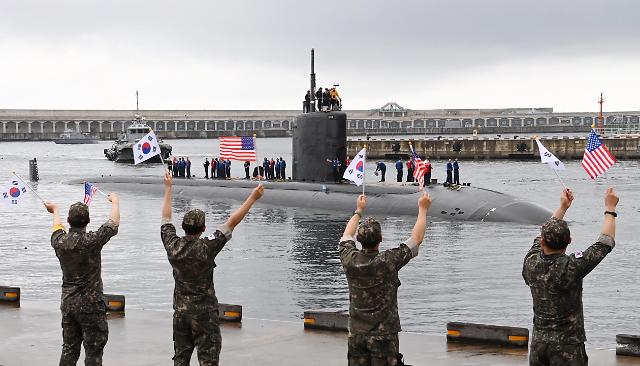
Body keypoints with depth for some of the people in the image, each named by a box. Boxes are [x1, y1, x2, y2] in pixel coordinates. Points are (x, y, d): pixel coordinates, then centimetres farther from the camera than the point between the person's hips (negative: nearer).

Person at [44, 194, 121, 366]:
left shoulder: (59, 242, -2)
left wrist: (55, 211, 43)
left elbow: (57, 228, 22)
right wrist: (115, 201, 13)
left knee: (69, 349, 12)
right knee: (93, 351, 0)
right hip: (90, 305, -6)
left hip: (67, 304, 6)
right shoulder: (92, 241, -17)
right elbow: (114, 222, -5)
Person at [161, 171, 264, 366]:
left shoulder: (173, 245, -6)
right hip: (204, 312, -5)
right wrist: (252, 198, -11)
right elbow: (231, 222, -15)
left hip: (180, 311, 5)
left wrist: (168, 189, 20)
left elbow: (166, 218, 9)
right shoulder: (206, 248, -18)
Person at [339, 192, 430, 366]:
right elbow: (416, 239, -5)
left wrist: (358, 210, 30)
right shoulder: (388, 261, -15)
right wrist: (423, 208, 6)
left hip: (356, 335, 4)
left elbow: (347, 236, 18)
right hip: (384, 335, -4)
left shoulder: (350, 260, -4)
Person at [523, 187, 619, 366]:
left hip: (538, 342, 5)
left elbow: (541, 239, 16)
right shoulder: (571, 268, -20)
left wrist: (562, 207, 23)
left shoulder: (531, 263, -6)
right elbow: (605, 243, -9)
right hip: (567, 345, -5)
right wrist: (610, 208, 4)